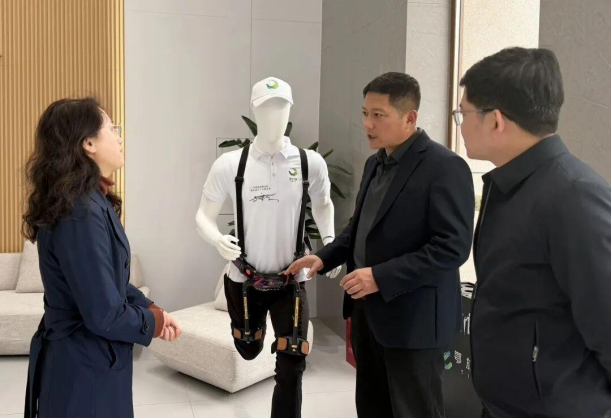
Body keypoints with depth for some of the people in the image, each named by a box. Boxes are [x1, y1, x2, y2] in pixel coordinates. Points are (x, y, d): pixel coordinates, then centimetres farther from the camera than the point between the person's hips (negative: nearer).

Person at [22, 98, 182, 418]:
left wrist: (151, 308, -1)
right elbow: (105, 316, -26)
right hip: (83, 369, -9)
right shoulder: (82, 214, -27)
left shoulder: (92, 201, 5)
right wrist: (152, 323, -9)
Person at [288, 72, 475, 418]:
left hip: (413, 318, -8)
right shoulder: (376, 163, 10)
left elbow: (453, 247, -22)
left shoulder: (445, 167, -16)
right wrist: (325, 258, 6)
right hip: (369, 310, 8)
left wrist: (382, 277, -24)